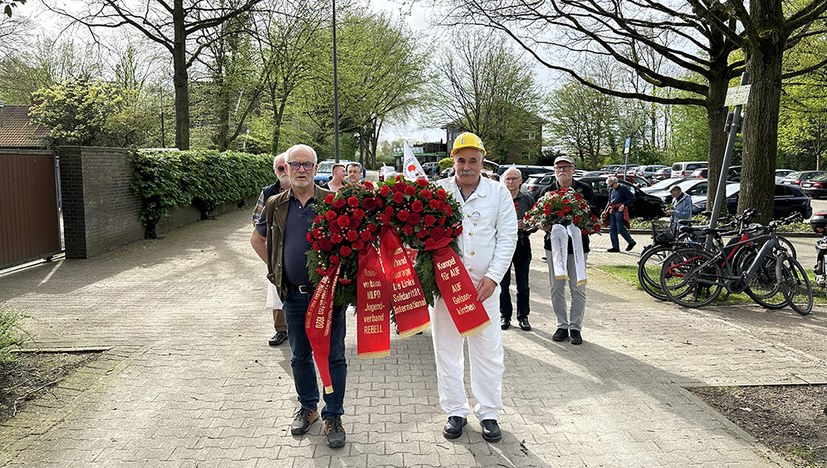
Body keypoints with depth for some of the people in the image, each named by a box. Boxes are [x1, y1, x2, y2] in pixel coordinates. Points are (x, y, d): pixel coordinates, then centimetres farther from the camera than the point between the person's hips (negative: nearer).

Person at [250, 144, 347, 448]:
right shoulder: (276, 205, 4)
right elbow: (257, 239, 19)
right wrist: (276, 268, 8)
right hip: (294, 295, 3)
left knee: (333, 356, 6)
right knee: (299, 355, 17)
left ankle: (333, 416, 21)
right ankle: (308, 407, 36)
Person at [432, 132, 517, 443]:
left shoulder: (499, 193, 5)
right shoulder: (437, 191, 3)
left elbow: (507, 238, 2)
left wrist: (492, 277, -6)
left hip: (484, 285, 0)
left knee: (488, 351, 5)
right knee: (447, 349, 8)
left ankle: (489, 413, 20)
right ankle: (455, 411, 22)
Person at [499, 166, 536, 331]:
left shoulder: (528, 199, 6)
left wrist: (527, 228, -13)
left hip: (522, 244, 2)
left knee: (523, 285, 8)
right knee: (503, 284, 6)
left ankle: (523, 316, 20)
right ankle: (505, 315, 19)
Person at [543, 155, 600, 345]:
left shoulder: (585, 190, 1)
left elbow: (595, 215, 3)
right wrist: (546, 227, -14)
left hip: (578, 244, -2)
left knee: (577, 288, 1)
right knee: (556, 288, 7)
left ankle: (575, 327, 12)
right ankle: (562, 325, 19)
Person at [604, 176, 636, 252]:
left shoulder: (623, 188, -8)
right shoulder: (611, 190, 14)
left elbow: (632, 198, -8)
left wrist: (624, 205, -16)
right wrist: (605, 210, 14)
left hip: (620, 211, -7)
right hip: (612, 211, 7)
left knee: (620, 228, -9)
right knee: (612, 229, 3)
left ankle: (631, 242, 10)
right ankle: (615, 247, 7)